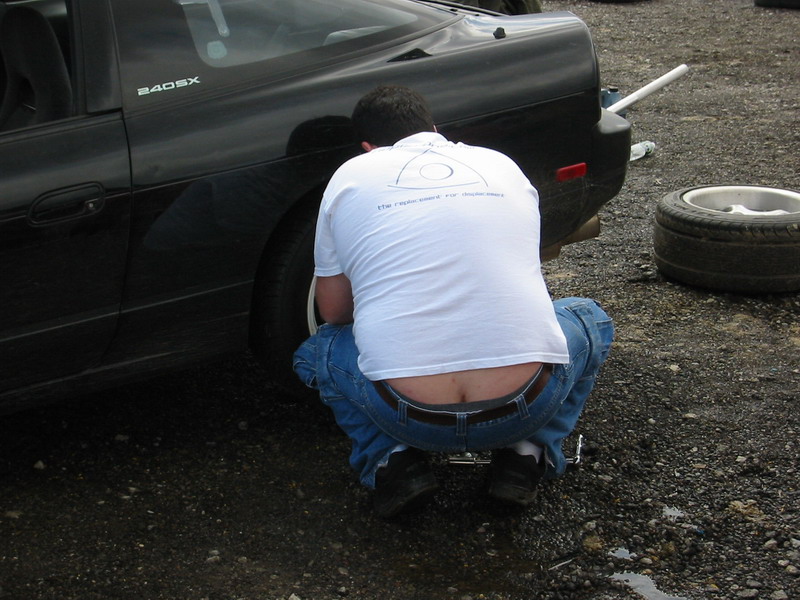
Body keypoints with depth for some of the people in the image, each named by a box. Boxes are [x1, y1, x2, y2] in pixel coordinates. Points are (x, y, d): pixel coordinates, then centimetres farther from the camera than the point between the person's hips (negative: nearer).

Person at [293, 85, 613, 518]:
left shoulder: (349, 178, 12)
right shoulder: (503, 166, 19)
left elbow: (333, 311, 21)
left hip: (410, 418, -1)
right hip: (527, 405, 1)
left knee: (317, 351, 31)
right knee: (590, 319, 34)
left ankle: (393, 459, 7)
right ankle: (527, 451, 14)